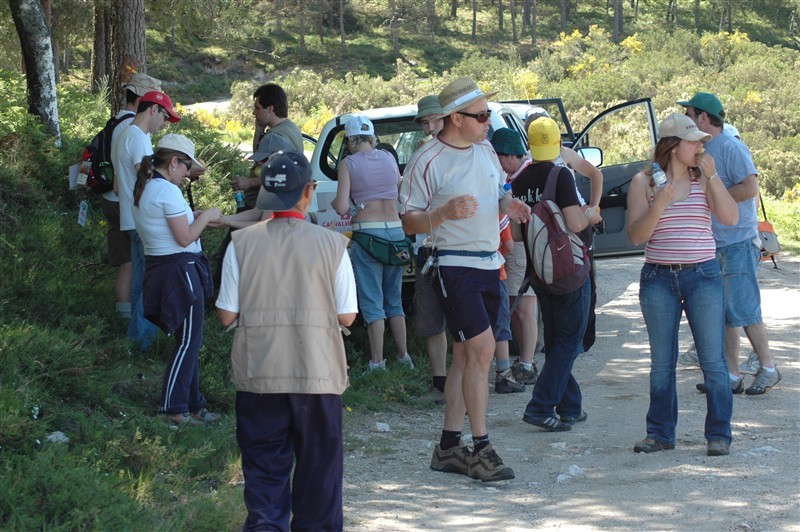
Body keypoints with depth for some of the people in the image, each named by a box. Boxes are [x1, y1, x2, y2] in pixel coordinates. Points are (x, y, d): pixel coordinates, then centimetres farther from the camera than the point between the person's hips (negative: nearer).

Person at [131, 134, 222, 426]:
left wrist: (191, 216, 14)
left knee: (188, 341, 15)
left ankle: (193, 405, 21)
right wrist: (206, 217, -4)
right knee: (188, 342, -2)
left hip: (157, 268, 10)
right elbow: (185, 238, -18)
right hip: (179, 269, -10)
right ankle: (173, 409, 1)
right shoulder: (168, 191, -18)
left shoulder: (143, 189, 12)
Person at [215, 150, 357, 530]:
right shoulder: (331, 245, -5)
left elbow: (226, 316, -2)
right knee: (318, 466, 12)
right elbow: (346, 317, -3)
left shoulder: (242, 243, -4)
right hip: (318, 372, -1)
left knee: (264, 469, 8)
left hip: (258, 374, 1)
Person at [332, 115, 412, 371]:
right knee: (394, 300, 16)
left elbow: (342, 208, -10)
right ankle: (403, 357, 19)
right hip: (395, 230, 5)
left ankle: (377, 361, -3)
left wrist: (334, 202, 11)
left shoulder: (349, 164, -7)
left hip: (366, 233, -5)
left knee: (372, 301, -1)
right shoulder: (388, 158, 7)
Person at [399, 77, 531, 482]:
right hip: (455, 266, -8)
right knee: (482, 349, -15)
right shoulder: (427, 162, -11)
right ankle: (481, 448, -9)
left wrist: (508, 205, 1)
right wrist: (445, 212, -28)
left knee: (466, 356, 9)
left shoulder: (485, 151, 12)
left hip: (489, 264, 8)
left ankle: (449, 447, 15)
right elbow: (409, 221, -10)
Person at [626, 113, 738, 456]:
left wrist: (711, 176, -11)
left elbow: (731, 218, -8)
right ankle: (660, 434, 17)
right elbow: (636, 236, -4)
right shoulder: (643, 182, 2)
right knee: (661, 363, 7)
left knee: (713, 360, -1)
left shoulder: (703, 179, 5)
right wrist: (659, 204, -17)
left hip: (702, 276, 0)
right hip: (658, 278, 0)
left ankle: (719, 434, 7)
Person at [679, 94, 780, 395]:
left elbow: (750, 187, -22)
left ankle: (768, 369, 7)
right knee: (722, 314, 9)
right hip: (713, 246, 9)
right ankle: (731, 376, 14)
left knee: (743, 310, -5)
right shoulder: (700, 150, 14)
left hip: (738, 243, -9)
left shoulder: (731, 147, -13)